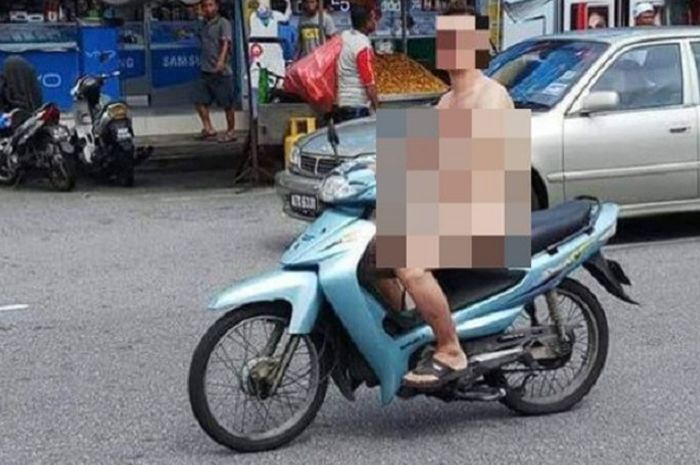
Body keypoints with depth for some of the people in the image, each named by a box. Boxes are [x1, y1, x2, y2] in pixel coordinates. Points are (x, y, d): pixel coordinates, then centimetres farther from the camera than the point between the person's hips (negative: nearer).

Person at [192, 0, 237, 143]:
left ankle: (231, 132, 9)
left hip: (221, 71, -7)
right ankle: (208, 128, 13)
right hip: (206, 71, 8)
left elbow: (226, 43, -21)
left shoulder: (223, 23, -7)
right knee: (199, 100, 4)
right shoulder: (204, 25, 15)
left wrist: (221, 60, -34)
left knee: (227, 104, -1)